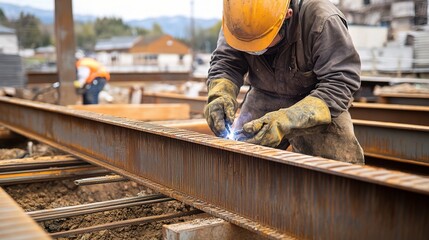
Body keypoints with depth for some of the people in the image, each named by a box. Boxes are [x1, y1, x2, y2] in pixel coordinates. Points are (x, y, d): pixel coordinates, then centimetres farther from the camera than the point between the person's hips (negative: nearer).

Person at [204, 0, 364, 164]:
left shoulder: (321, 21, -30)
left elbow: (340, 84, -31)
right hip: (263, 100, 4)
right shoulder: (239, 18, -18)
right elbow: (225, 63, -13)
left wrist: (287, 120, -42)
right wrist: (221, 96, -36)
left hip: (318, 105, -3)